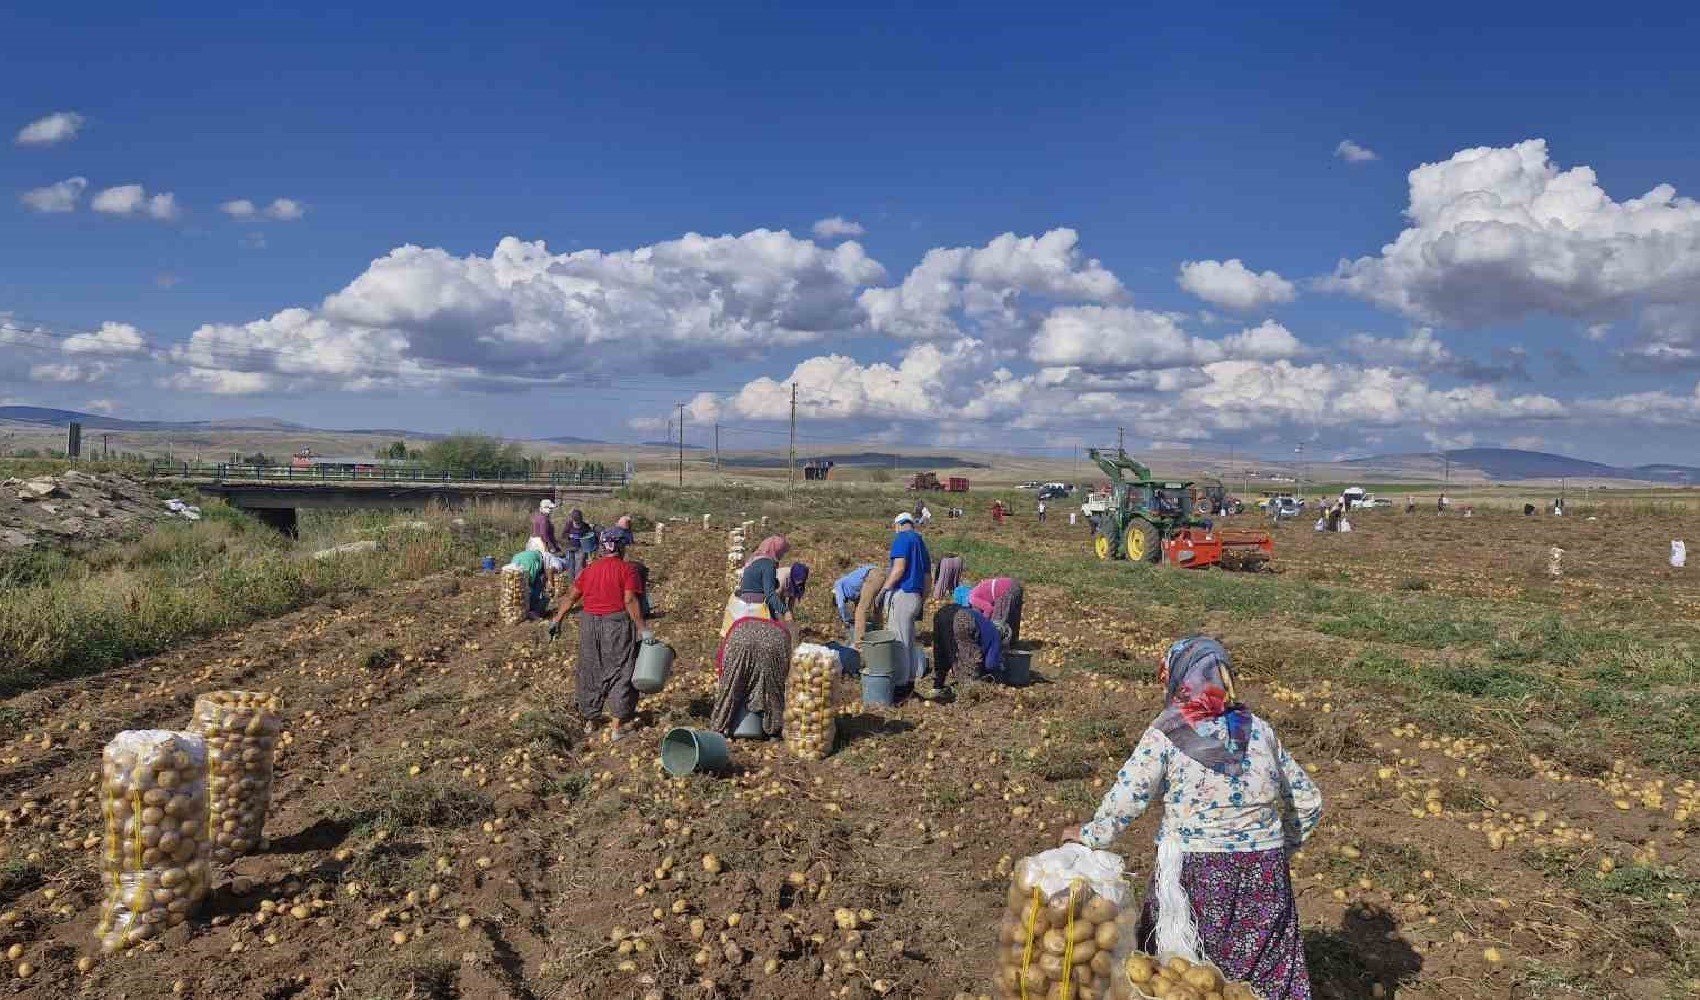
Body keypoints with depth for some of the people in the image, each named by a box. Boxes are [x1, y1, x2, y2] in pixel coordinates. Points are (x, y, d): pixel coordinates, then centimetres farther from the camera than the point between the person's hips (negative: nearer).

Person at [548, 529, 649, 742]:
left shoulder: (589, 570, 8)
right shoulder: (626, 569, -7)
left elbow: (571, 597, 9)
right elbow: (630, 601, -16)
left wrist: (557, 620, 18)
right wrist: (643, 629, -17)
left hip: (590, 624, 5)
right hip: (617, 625, -4)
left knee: (590, 673, 17)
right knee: (620, 673, 6)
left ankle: (590, 721, 28)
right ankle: (618, 726, 7)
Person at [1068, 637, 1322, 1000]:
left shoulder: (1165, 736, -9)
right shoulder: (1260, 731, 4)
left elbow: (1125, 800, -13)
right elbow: (1308, 801, 12)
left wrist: (1091, 837, 2)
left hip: (1194, 876, -3)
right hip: (1264, 876, 4)